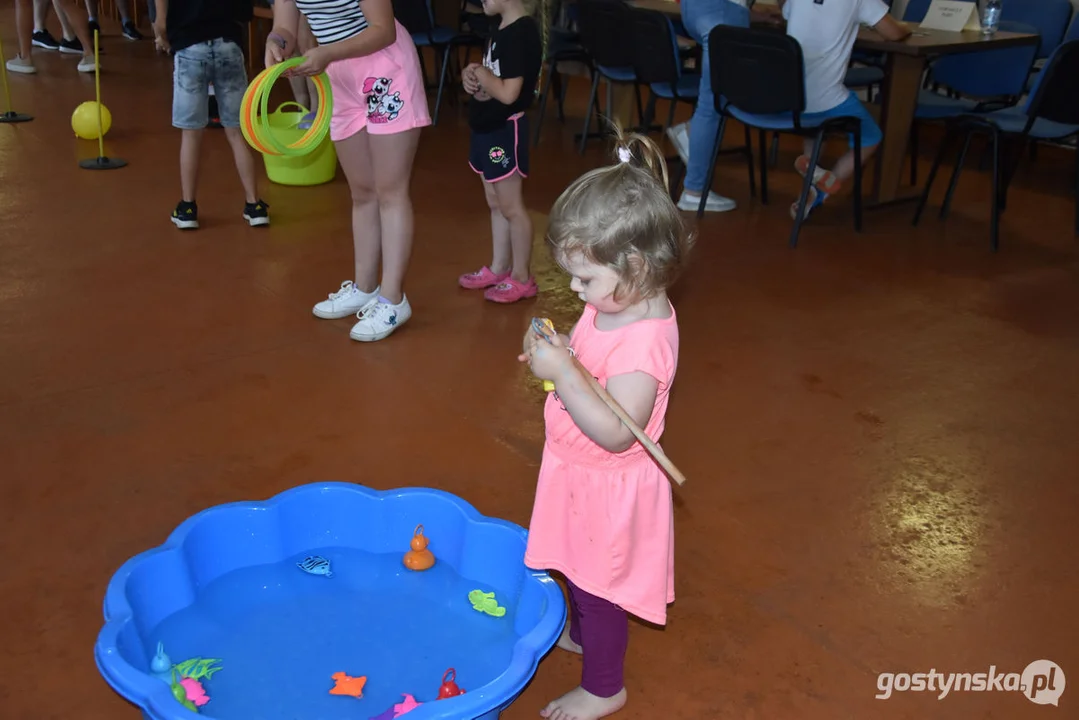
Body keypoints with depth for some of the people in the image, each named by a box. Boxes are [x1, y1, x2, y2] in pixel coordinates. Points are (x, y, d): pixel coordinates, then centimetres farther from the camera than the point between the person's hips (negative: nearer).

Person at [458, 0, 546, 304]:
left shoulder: (521, 33, -21)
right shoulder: (503, 30, 8)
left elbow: (508, 93, -27)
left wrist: (481, 73, -11)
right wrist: (473, 76, -3)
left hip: (506, 130, -9)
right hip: (489, 127, 10)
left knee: (511, 207, 1)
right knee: (495, 203, 17)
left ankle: (522, 278, 13)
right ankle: (499, 268, 30)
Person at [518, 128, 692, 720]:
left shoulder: (646, 340, -34)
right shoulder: (611, 306, -6)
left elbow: (614, 432, -35)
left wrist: (562, 373, -37)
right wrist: (554, 353, -10)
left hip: (608, 488, -8)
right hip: (581, 475, 8)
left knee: (599, 587, 13)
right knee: (580, 568, 31)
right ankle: (579, 632, 58)